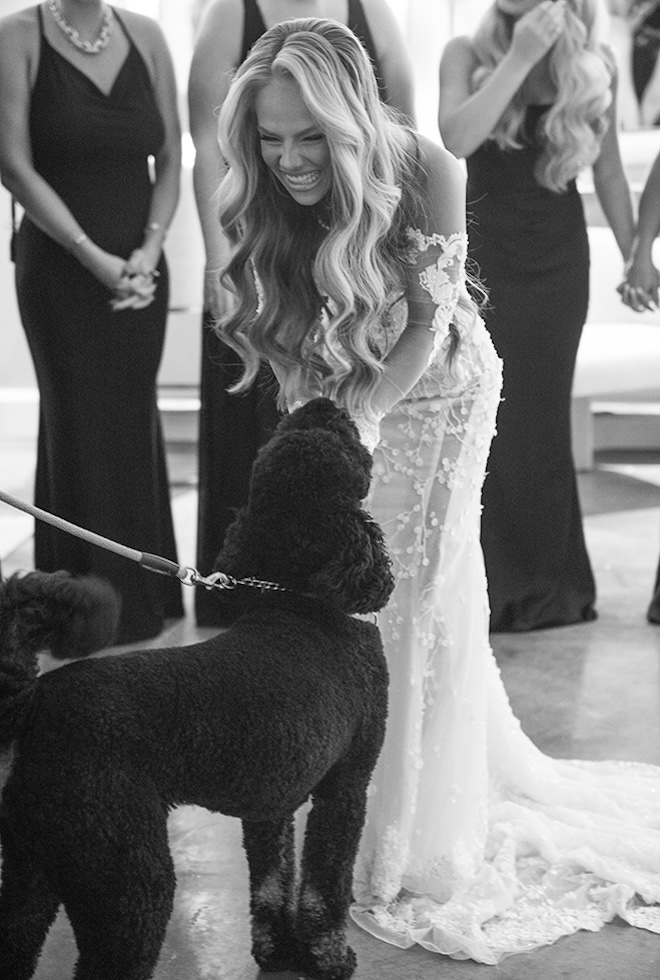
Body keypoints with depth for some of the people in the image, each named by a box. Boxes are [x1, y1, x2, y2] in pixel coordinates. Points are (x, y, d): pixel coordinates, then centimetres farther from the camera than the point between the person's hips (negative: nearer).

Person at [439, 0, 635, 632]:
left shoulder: (593, 68, -1)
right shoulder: (467, 55, -5)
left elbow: (609, 175, 4)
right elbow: (456, 139, -22)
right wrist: (520, 58, -23)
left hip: (558, 265, 1)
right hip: (482, 257, -1)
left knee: (540, 419, 6)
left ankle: (546, 587, 16)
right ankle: (485, 581, 8)